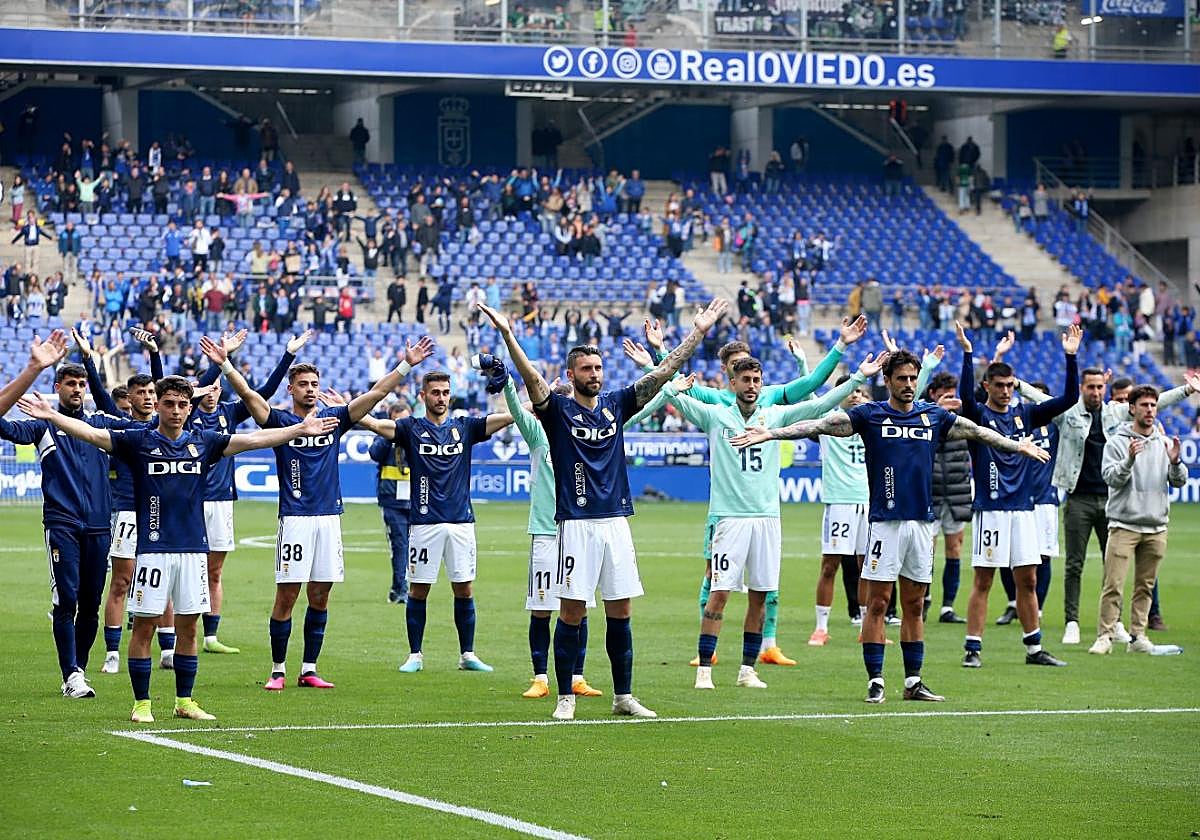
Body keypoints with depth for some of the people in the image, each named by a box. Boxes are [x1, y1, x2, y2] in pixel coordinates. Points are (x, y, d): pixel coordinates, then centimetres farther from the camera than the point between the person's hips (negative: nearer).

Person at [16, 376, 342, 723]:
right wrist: (52, 416, -21)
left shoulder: (203, 443, 9)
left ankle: (184, 701, 17)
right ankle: (141, 704, 5)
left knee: (187, 627, 8)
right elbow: (91, 434, -8)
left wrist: (301, 430, 10)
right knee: (144, 626, -2)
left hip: (193, 548, 3)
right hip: (153, 548, -3)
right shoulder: (138, 441, 1)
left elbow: (254, 439, 11)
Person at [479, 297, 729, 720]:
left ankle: (623, 697, 13)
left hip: (616, 522, 4)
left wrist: (698, 332, 5)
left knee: (620, 613, 7)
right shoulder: (558, 409, 0)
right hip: (577, 524, -4)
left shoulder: (616, 404, 12)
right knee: (571, 612, -3)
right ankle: (565, 697, 3)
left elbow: (661, 374, 10)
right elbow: (531, 377, -16)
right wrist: (508, 335, -31)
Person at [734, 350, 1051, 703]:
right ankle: (875, 681, 1)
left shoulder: (934, 417, 10)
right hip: (885, 521, -4)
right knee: (877, 603, -3)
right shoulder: (870, 415, 0)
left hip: (922, 521, 4)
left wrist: (1017, 446, 25)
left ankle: (913, 680, 13)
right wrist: (771, 434, -16)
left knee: (914, 605, 8)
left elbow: (977, 432, 21)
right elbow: (819, 425, -7)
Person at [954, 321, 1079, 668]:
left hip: (1023, 509, 5)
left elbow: (1068, 399, 7)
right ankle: (973, 649, -1)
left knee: (1028, 580, 8)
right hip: (990, 509, -5)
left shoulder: (1024, 414, 11)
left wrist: (1070, 356, -3)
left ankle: (1034, 648, 14)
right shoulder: (978, 415, -3)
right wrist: (967, 353, -35)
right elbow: (966, 396, -25)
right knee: (983, 581, -4)